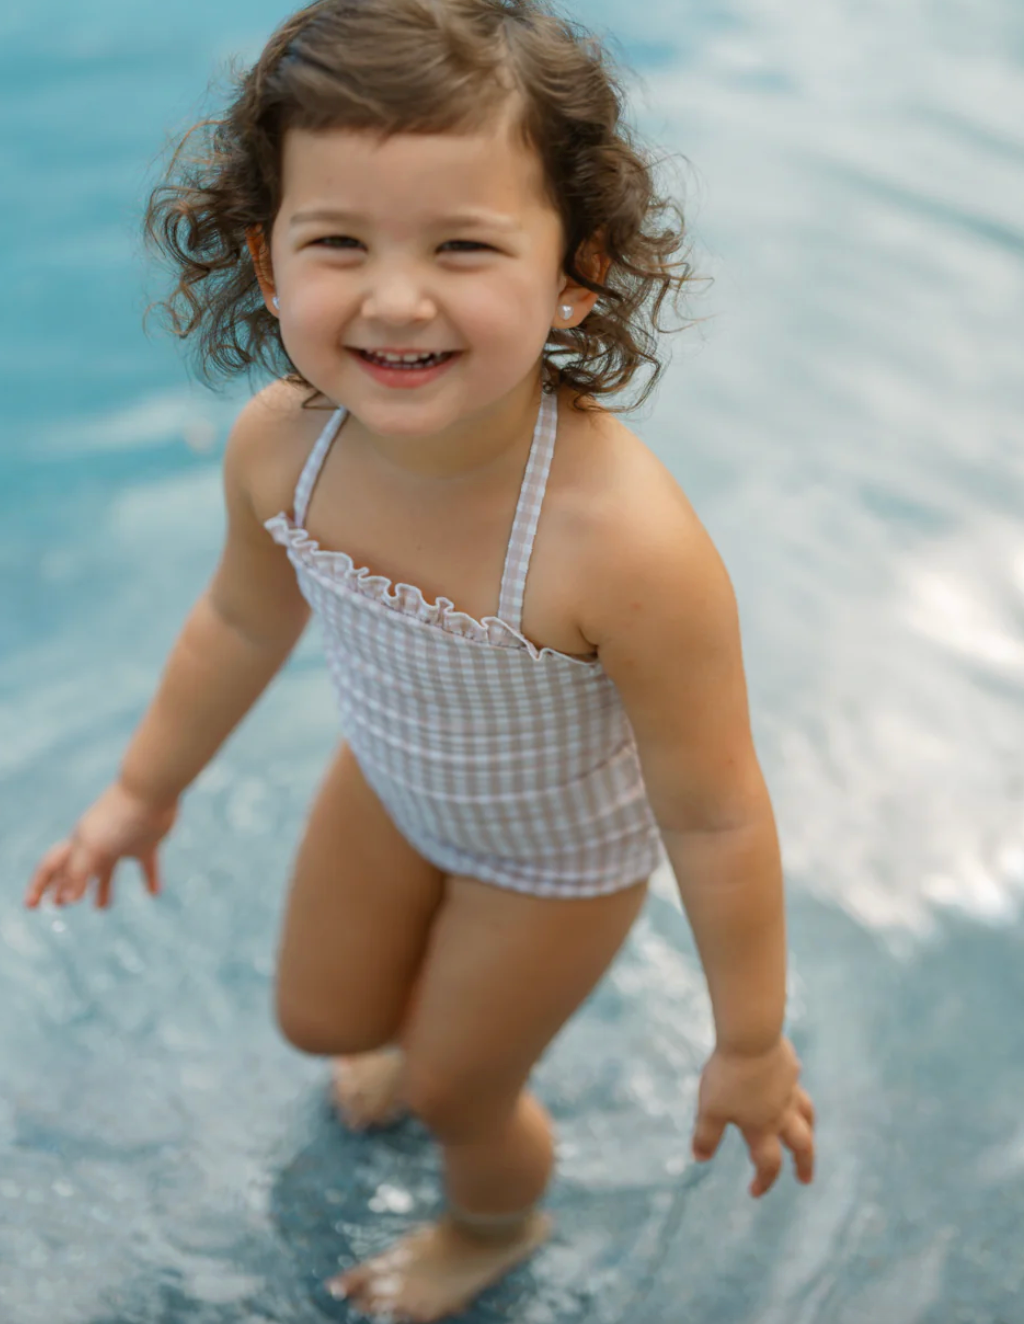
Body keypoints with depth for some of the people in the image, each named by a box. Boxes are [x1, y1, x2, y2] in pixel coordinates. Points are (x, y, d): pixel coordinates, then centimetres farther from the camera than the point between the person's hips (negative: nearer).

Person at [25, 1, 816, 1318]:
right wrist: (145, 788, 12)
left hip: (558, 854, -4)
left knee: (457, 1096, 21)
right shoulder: (280, 446, -28)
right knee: (321, 1014, 28)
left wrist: (749, 1046, -15)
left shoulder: (627, 545, -45)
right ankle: (445, 1035, 67)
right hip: (388, 787, 5)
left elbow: (714, 819, -29)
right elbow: (244, 622, -4)